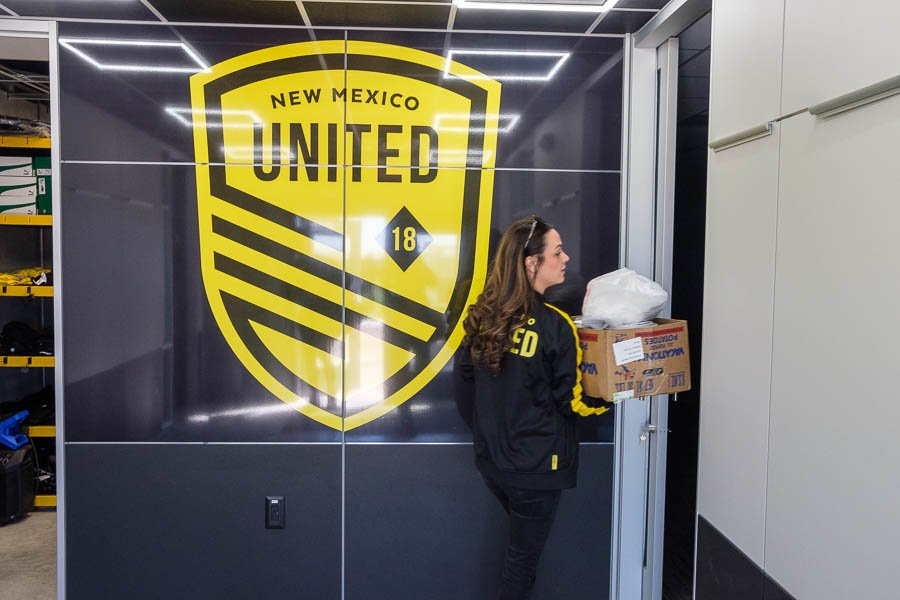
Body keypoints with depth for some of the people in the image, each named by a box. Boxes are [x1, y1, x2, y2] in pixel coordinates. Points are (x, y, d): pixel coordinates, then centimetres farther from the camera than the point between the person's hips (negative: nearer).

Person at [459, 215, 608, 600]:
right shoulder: (554, 326, -22)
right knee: (524, 553, 13)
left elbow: (467, 371, 11)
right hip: (535, 463, -6)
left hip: (491, 456, 6)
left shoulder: (482, 315, -3)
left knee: (521, 541, 27)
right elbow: (571, 401, -15)